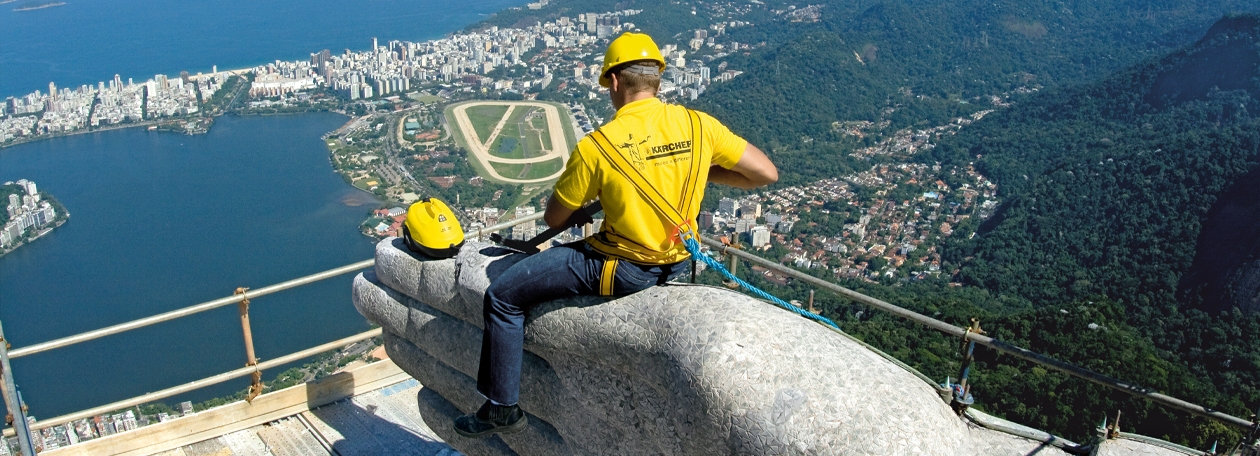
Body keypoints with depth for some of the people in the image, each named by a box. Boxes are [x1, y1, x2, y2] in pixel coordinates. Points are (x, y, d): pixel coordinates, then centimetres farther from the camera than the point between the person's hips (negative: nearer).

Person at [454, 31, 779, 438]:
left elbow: (553, 219, -7)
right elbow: (767, 173, -4)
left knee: (503, 297, 8)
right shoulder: (699, 125, -9)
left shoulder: (596, 147, -19)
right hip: (678, 261, 6)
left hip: (622, 269, -6)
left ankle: (501, 408, 14)